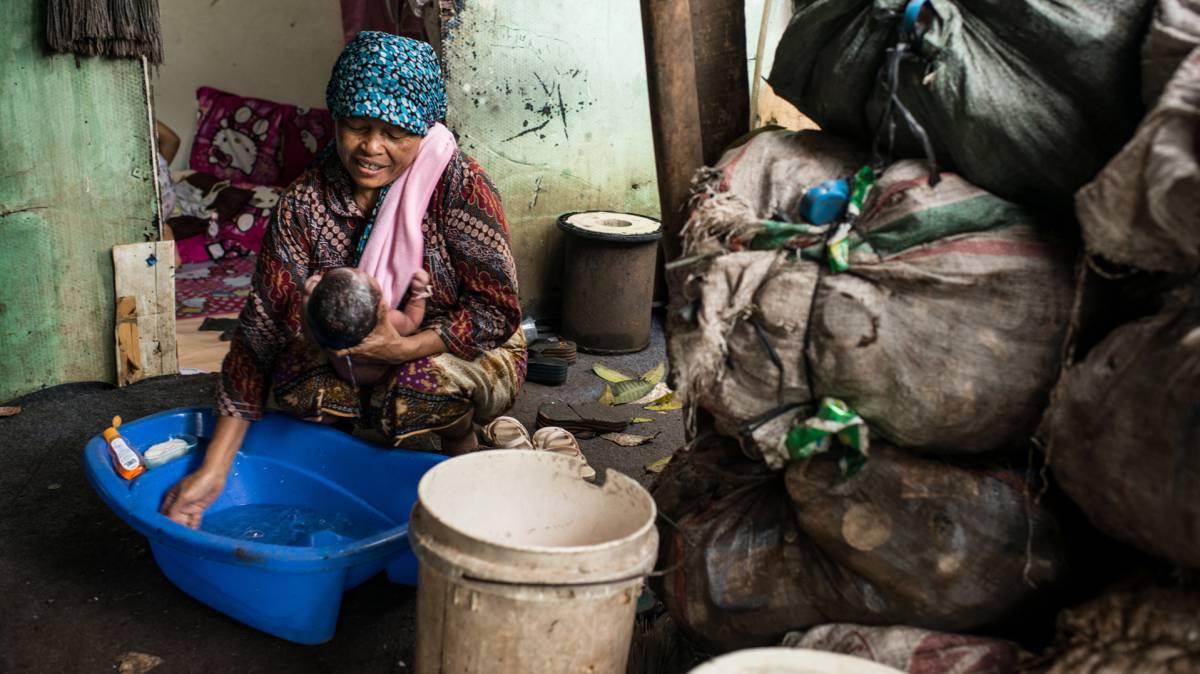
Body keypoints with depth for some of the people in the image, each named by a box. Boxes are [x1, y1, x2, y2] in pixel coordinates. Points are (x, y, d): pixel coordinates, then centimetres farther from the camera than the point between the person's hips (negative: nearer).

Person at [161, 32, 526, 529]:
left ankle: (463, 449, 0)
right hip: (362, 361, 3)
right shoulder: (305, 203, -14)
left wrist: (404, 347, -39)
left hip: (472, 358, -3)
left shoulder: (458, 185, -22)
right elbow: (261, 326, -17)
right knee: (295, 384, -24)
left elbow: (496, 311, -21)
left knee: (420, 387, -34)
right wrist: (213, 470, -22)